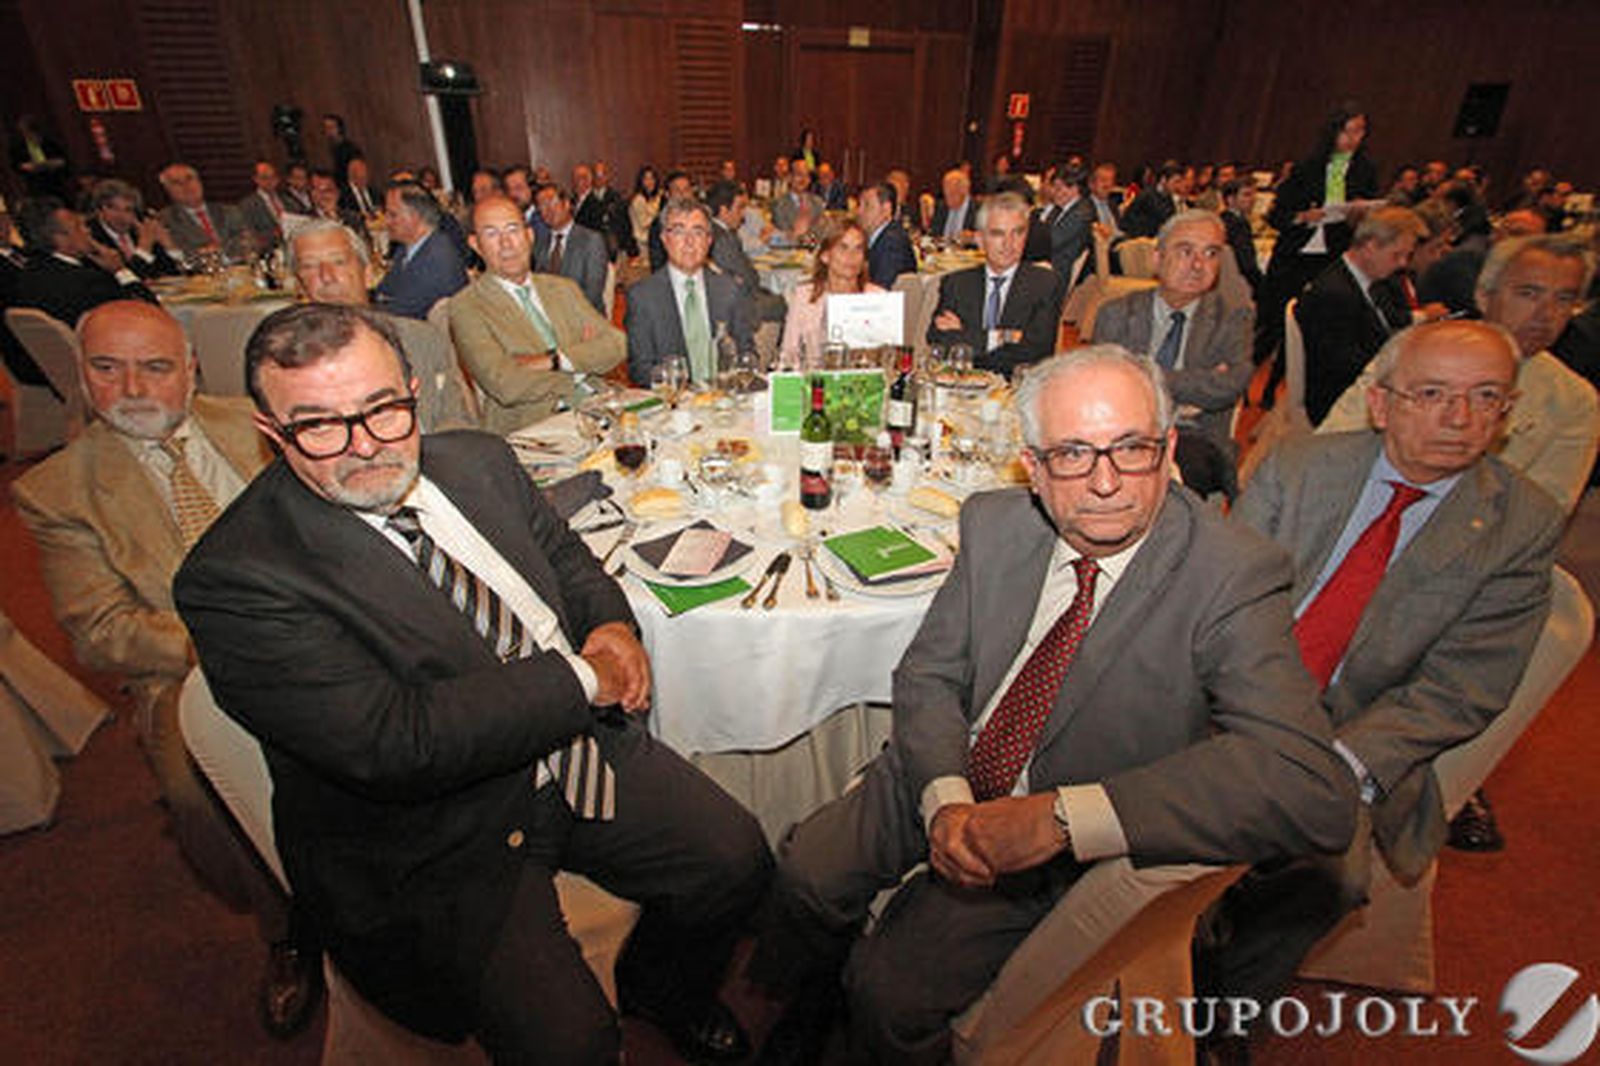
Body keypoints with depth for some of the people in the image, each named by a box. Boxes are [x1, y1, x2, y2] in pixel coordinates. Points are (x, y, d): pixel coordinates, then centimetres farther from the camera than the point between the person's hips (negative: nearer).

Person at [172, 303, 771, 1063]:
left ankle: (663, 988, 34)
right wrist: (580, 677, -20)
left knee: (737, 861, 1)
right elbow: (395, 747, -27)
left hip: (584, 749, 6)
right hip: (433, 845, -5)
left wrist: (611, 625, -6)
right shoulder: (234, 579, -19)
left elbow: (564, 555, 16)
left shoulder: (478, 462, 1)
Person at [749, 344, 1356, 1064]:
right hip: (942, 777, 4)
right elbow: (927, 676, -3)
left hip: (1061, 848, -3)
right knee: (806, 874, -4)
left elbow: (1313, 788, -33)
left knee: (890, 987, -11)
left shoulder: (1233, 578, -22)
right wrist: (946, 798, -22)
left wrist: (1058, 817, -38)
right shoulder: (995, 524, -9)